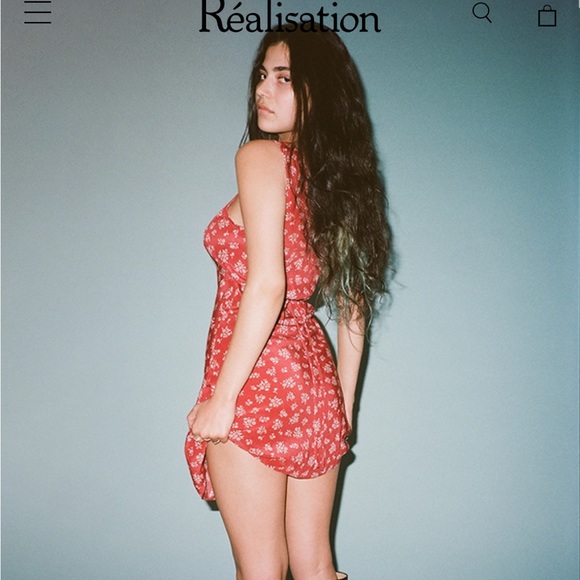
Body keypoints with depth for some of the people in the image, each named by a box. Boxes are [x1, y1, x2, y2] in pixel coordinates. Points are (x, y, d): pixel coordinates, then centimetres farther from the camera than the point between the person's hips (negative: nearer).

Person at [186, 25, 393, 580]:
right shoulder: (339, 175, 14)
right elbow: (354, 308, 15)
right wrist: (343, 407, 20)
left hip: (258, 385, -7)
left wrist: (220, 398, -14)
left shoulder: (261, 156, -7)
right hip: (314, 379, 7)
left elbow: (266, 287, -18)